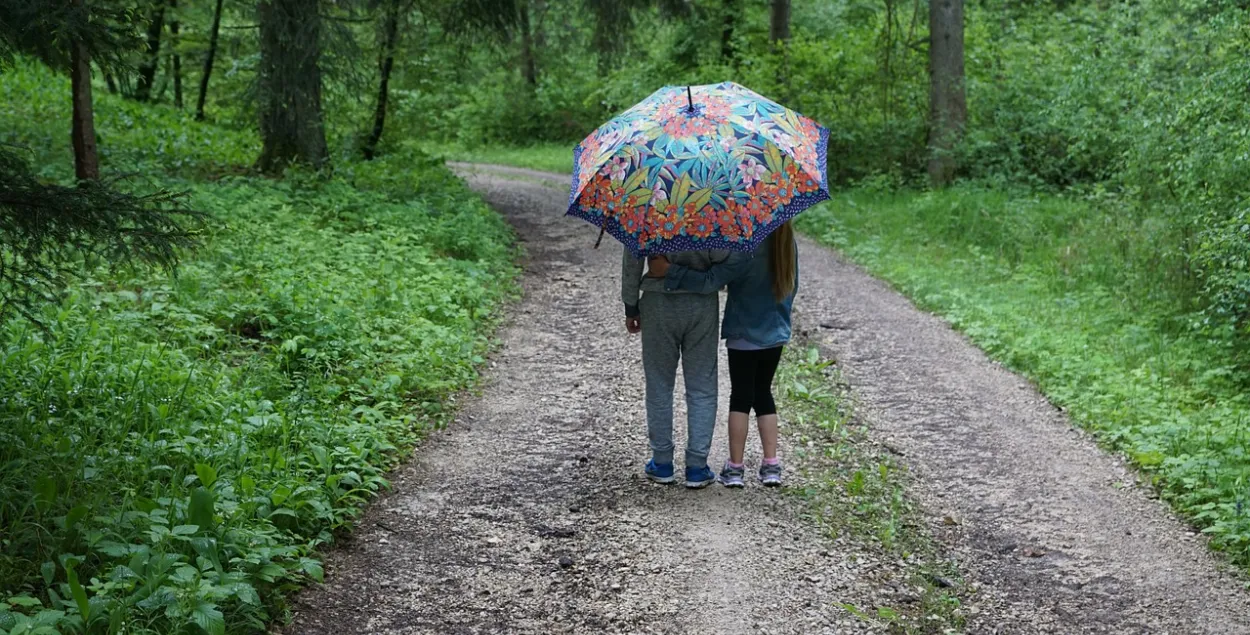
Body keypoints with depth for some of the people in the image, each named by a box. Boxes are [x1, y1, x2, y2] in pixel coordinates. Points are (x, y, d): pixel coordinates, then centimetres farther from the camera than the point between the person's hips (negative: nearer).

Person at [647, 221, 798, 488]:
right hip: (775, 335, 5)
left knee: (740, 397, 5)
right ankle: (771, 465, 13)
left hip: (744, 336, -5)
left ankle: (735, 467, 8)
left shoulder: (746, 250, -23)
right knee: (763, 394, 16)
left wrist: (668, 271, -26)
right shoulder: (788, 246, -3)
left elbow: (710, 281, -29)